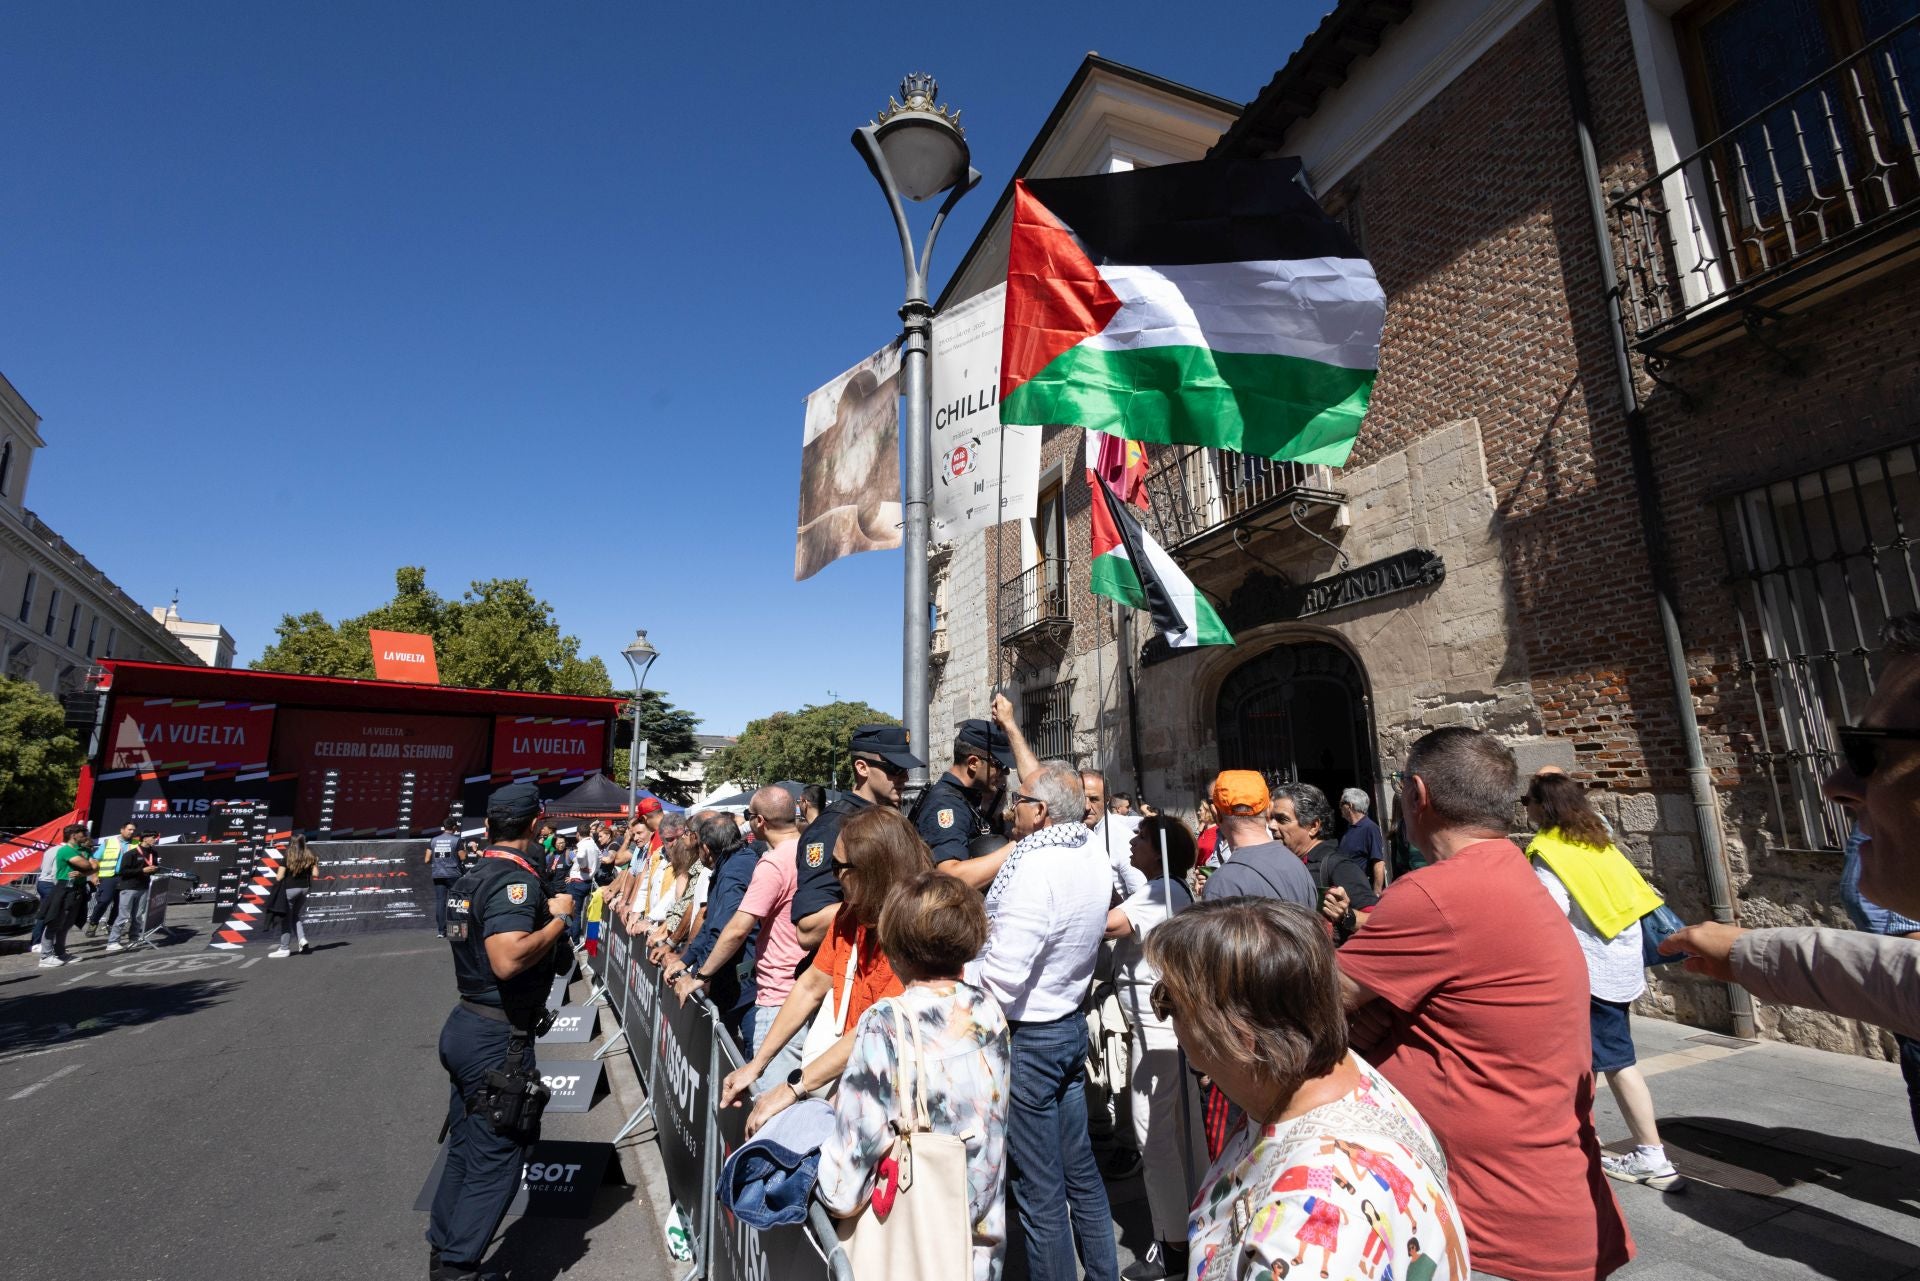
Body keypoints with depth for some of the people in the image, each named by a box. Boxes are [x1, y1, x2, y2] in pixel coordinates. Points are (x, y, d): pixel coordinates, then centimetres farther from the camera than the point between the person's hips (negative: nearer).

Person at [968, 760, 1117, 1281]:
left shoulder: (1035, 869, -28)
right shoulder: (1092, 854, -4)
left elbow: (1000, 978, -28)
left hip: (1026, 1037, -8)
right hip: (1071, 1021, 8)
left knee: (1040, 1189, 9)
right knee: (1080, 1170, 22)